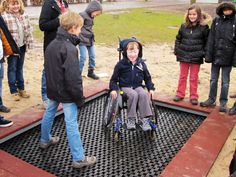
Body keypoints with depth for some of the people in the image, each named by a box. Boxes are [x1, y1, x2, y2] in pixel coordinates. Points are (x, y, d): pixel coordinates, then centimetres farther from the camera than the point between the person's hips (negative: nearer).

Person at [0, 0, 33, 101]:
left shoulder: (24, 15, 4)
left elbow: (28, 30, 9)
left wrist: (29, 43, 6)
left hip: (22, 46, 5)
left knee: (20, 68, 16)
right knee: (12, 68, 5)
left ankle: (21, 89, 28)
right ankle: (14, 91, 15)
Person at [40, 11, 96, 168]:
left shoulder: (51, 44, 5)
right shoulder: (70, 48, -23)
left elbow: (48, 69, 13)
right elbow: (73, 78, -26)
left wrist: (52, 86, 21)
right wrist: (79, 97, -16)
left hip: (52, 90, 9)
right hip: (66, 93, -9)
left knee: (49, 113, 25)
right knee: (71, 124, -3)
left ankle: (45, 140, 47)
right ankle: (79, 158, 6)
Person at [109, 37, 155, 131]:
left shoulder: (141, 64, 3)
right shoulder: (121, 64, -5)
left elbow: (147, 78, 14)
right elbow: (114, 78, 1)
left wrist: (151, 88, 2)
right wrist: (113, 89, -13)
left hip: (138, 86, 3)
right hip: (125, 87, -3)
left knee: (144, 94, -29)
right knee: (133, 95, -34)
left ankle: (144, 119, -23)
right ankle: (130, 119, -22)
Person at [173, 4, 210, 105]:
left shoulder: (203, 28, -6)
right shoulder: (184, 26, 1)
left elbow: (207, 42, -2)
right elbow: (178, 39, 10)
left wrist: (204, 53, -7)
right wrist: (177, 51, 3)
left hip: (196, 58, -2)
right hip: (184, 56, 3)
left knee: (194, 78, 8)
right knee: (182, 76, 13)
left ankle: (193, 96, 18)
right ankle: (180, 94, 24)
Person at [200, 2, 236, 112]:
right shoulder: (216, 21, 2)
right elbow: (211, 38, 2)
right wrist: (208, 54, -4)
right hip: (216, 55, 3)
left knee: (225, 81, 7)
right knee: (213, 79, 13)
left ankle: (223, 103, 19)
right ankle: (211, 100, 26)